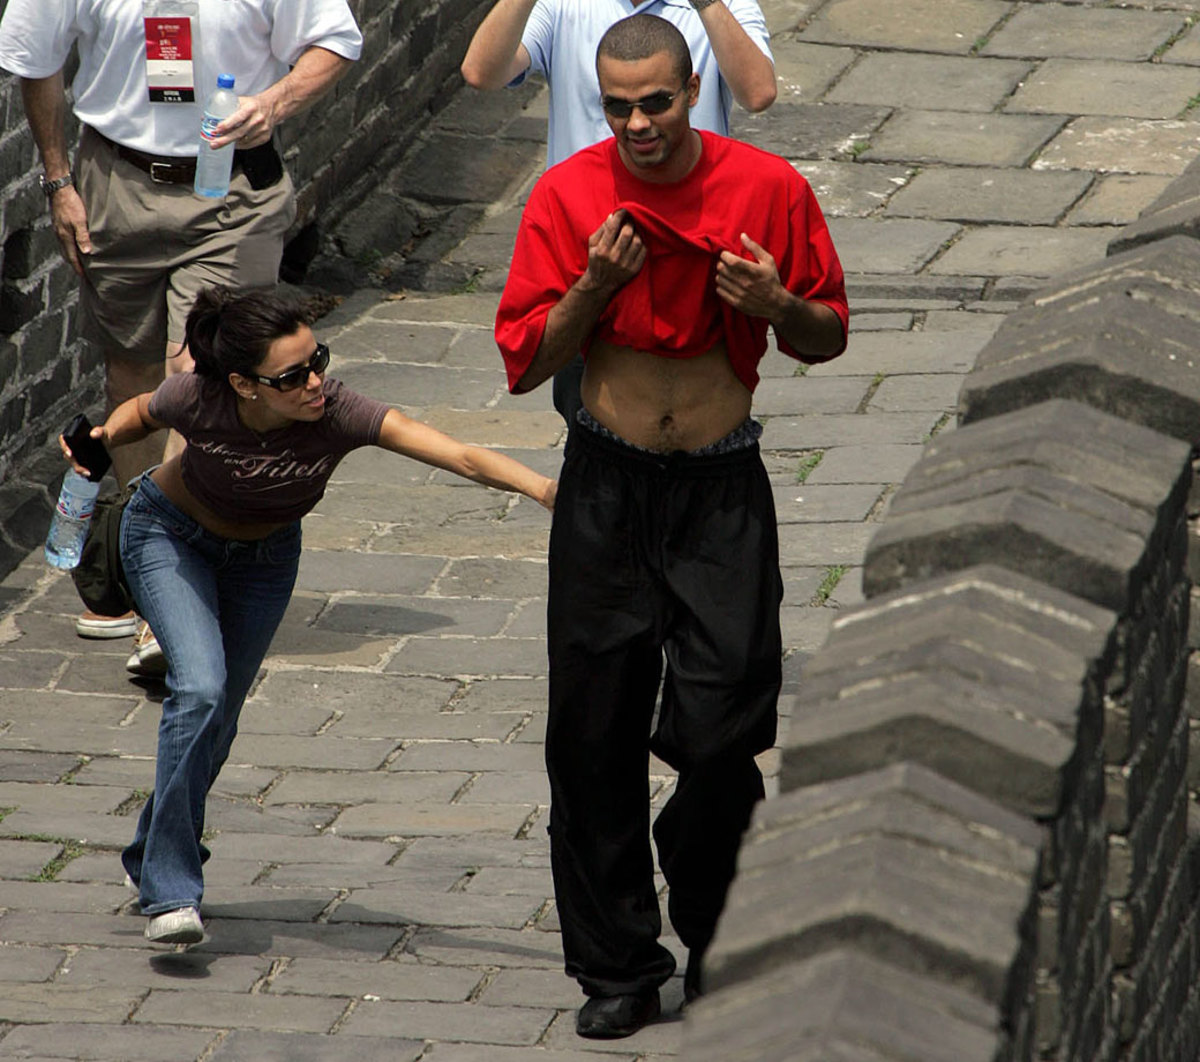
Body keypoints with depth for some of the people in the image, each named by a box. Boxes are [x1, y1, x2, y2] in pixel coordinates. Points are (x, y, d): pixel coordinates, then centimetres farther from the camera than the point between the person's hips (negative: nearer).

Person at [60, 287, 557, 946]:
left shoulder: (337, 414, -37)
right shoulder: (198, 399, -34)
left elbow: (465, 459, -45)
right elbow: (140, 413, -8)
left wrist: (548, 490, -60)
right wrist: (103, 437, -30)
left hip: (263, 556, 3)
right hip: (170, 537, -3)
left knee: (219, 717, 12)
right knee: (200, 688, -23)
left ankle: (151, 858, 39)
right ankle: (170, 893, -17)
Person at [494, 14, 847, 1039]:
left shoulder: (768, 188, -4)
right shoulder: (567, 195, -3)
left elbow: (830, 338, 6)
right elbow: (522, 360, -1)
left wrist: (779, 307, -16)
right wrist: (594, 287, -17)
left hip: (723, 493, -1)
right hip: (607, 487, 1)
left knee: (722, 733, -7)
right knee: (595, 739, 2)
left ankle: (716, 944, 17)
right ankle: (618, 967, 14)